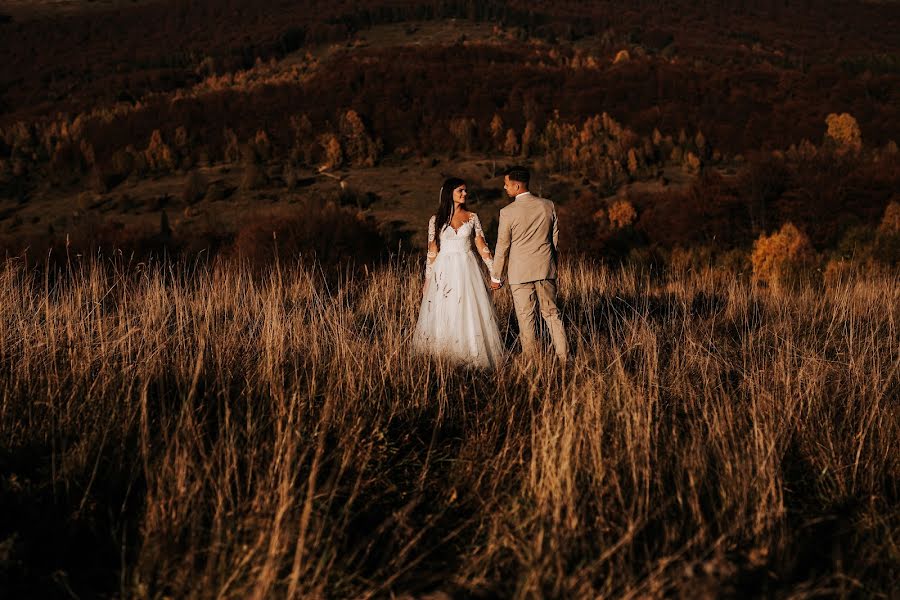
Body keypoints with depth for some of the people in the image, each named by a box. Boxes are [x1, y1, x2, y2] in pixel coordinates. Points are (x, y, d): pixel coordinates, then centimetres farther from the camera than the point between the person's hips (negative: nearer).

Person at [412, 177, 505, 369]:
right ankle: (442, 357, 8)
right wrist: (427, 278, 5)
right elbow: (432, 250, 6)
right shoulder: (436, 220, 3)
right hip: (444, 272, 0)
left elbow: (482, 246, 5)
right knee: (443, 315, 0)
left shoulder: (472, 217, 5)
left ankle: (471, 357, 4)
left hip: (467, 271, 0)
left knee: (469, 313, -3)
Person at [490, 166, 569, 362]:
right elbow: (555, 238, 9)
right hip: (546, 269, 4)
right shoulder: (548, 206, 0)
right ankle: (564, 357, 11)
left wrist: (496, 277, 2)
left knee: (525, 317, 4)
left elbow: (502, 247, -7)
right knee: (551, 313, 13)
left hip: (520, 272, -4)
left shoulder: (508, 212, -12)